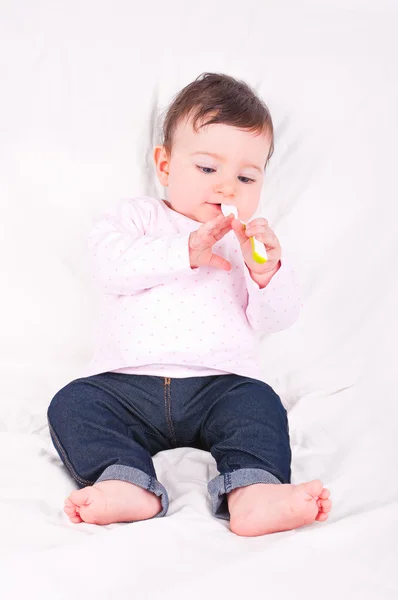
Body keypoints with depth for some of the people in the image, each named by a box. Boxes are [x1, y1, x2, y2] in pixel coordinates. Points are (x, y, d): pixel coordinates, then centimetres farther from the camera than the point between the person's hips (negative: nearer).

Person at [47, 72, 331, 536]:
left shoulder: (251, 239, 18)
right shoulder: (138, 217, 13)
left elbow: (278, 318, 8)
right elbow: (110, 263, -10)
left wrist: (267, 272, -13)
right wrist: (186, 252, -16)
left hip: (220, 382, 1)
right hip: (127, 381, 0)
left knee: (261, 404, -27)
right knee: (72, 404, -23)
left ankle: (252, 492, -46)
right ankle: (129, 484, -42)